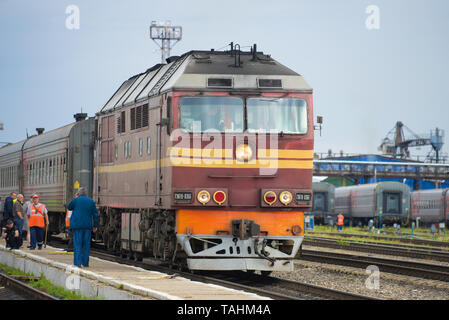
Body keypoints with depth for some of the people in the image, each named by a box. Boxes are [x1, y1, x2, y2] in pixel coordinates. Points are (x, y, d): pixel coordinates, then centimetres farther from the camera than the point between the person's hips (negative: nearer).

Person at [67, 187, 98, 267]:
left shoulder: (75, 200, -2)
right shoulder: (91, 201, 6)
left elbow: (69, 207, 17)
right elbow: (95, 214, 5)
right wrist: (95, 225, 11)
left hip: (77, 225, -2)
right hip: (88, 226, 2)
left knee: (77, 244, -2)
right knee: (86, 244, 10)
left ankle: (78, 263, -8)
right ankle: (85, 262, 12)